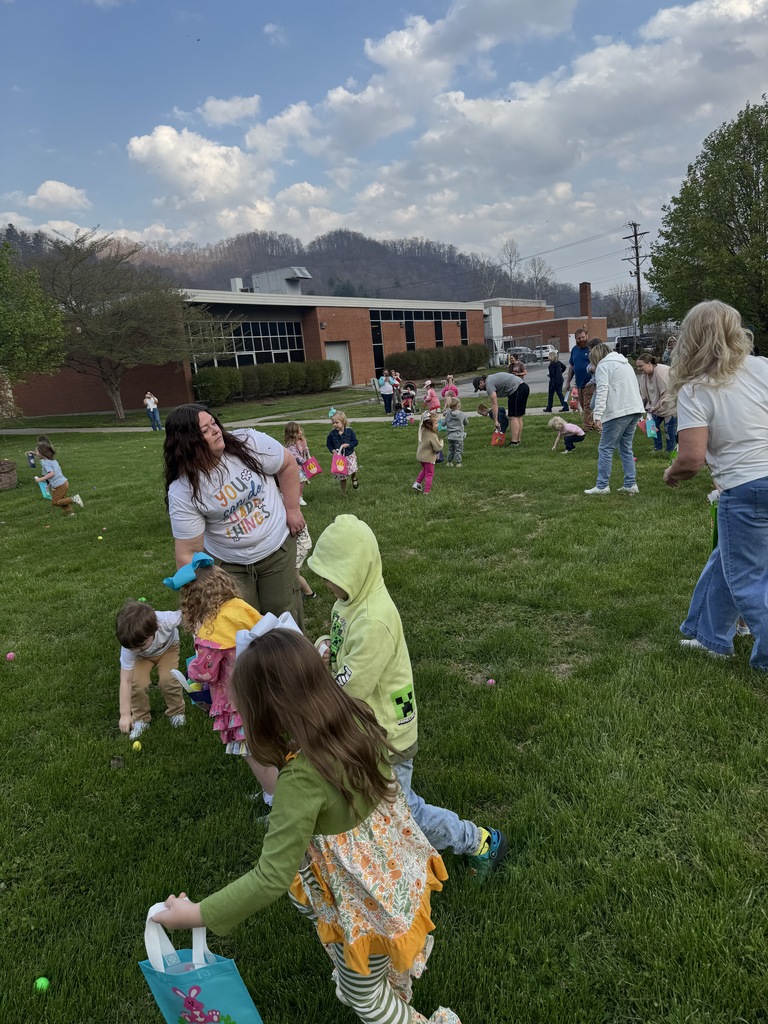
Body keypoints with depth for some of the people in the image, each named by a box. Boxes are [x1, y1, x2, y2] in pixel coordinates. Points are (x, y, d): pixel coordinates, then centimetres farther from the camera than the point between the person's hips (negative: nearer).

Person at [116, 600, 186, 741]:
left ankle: (176, 712, 8)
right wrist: (125, 714, -29)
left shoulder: (167, 620, -44)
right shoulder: (130, 646, -37)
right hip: (143, 656, 1)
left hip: (167, 647, 0)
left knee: (168, 679, -21)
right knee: (137, 683, -21)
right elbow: (125, 681, -30)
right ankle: (140, 718, 5)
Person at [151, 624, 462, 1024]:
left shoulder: (302, 777, -36)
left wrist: (197, 915, -23)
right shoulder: (357, 717, -16)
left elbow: (273, 876, -33)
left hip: (364, 902, -6)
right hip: (398, 872, 7)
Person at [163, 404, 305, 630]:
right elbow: (189, 552, -17)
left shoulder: (249, 443, -19)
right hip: (229, 564, 0)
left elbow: (288, 465, -2)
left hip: (277, 547, 1)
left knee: (282, 611, 11)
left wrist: (292, 510, -3)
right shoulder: (183, 492, -20)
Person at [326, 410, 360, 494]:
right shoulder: (332, 434, -6)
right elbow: (328, 444, 4)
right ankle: (344, 493, 26)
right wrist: (332, 450, -13)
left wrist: (347, 445, -21)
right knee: (341, 476, 6)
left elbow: (355, 441, -4)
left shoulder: (349, 431, -8)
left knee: (352, 469, -25)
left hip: (350, 455, -1)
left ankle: (354, 479, 13)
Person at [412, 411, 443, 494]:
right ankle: (426, 491, 13)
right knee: (429, 474, 8)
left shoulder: (422, 432, -3)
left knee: (424, 470, 30)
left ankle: (416, 483, 27)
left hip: (420, 456, 7)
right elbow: (438, 448, -25)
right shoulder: (432, 436, -27)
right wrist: (441, 441, -7)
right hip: (428, 458, -7)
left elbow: (418, 443, 10)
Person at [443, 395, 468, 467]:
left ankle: (449, 462, 21)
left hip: (450, 436, 3)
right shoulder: (462, 414, -9)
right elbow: (466, 422, 6)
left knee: (450, 450, 16)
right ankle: (458, 463, 7)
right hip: (458, 436, -3)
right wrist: (466, 418, 26)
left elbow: (443, 423, 1)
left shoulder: (448, 414, -4)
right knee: (458, 450, 5)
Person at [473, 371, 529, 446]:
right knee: (519, 416, 13)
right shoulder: (491, 378, 21)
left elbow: (494, 404, -13)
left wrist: (495, 421, -12)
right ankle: (518, 441, 16)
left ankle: (514, 443, -11)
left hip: (517, 389, -10)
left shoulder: (489, 384, -9)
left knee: (513, 417, -8)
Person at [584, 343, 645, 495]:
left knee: (605, 449, -2)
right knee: (626, 448, 14)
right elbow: (636, 387, 24)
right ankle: (630, 484, 12)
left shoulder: (603, 365, -1)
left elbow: (602, 391, -14)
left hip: (618, 412, -8)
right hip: (635, 409, 8)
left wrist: (598, 416, -20)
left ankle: (602, 485, -1)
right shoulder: (624, 363, 25)